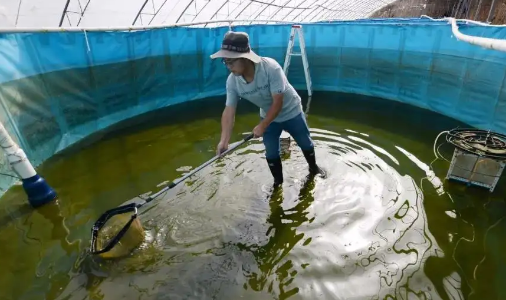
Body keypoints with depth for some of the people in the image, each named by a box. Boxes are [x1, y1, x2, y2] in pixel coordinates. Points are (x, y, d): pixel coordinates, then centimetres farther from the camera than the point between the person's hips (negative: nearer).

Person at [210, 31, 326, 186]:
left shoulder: (271, 67, -37)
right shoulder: (232, 81, -22)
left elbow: (277, 102, -32)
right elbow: (229, 110, -23)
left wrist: (262, 126, -30)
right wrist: (224, 140, -32)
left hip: (291, 112, -3)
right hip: (268, 116, 3)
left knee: (306, 144, 16)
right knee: (271, 153, 7)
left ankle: (313, 167, 46)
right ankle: (278, 182, 31)